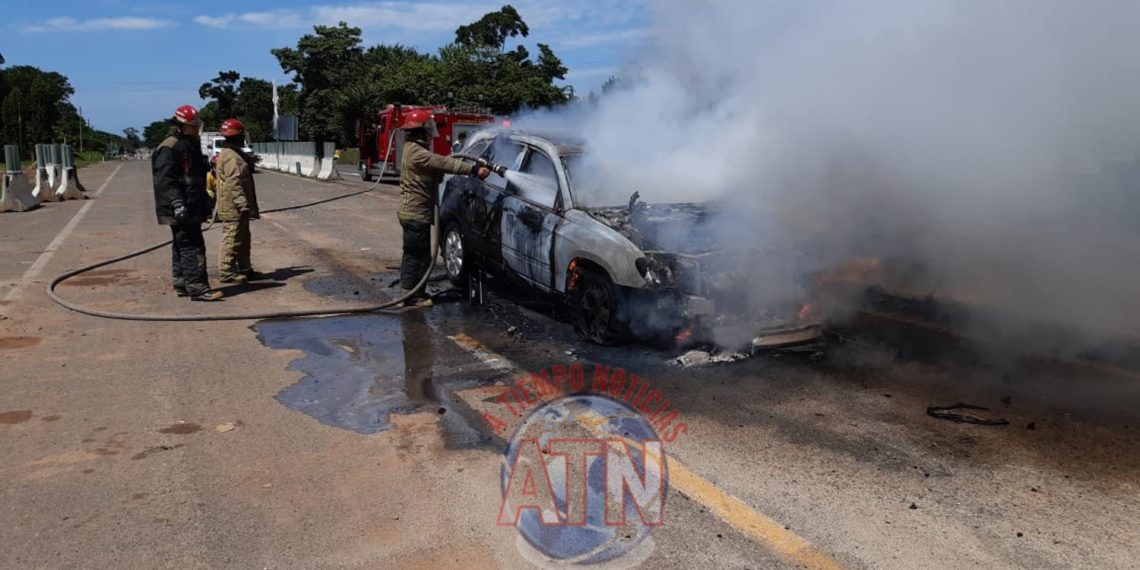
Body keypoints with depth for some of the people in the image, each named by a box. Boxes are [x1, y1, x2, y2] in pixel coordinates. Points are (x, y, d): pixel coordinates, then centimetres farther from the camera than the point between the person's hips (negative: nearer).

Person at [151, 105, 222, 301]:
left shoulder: (192, 146, 20)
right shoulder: (169, 149, -11)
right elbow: (166, 180, -19)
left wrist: (206, 201, 29)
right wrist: (177, 203, -27)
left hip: (192, 208, 10)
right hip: (180, 210, -10)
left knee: (182, 246, 14)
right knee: (192, 247, -13)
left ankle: (182, 284, 21)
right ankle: (197, 287, -13)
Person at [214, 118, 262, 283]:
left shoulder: (234, 154, 18)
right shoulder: (231, 157, -17)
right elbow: (234, 183, -24)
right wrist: (243, 204, -27)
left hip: (237, 208, 11)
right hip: (233, 208, -11)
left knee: (243, 239, 17)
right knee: (232, 239, -6)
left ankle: (244, 268, 25)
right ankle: (226, 272, -1)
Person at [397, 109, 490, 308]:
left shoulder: (414, 150, 17)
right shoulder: (417, 153, -18)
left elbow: (438, 167, 15)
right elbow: (445, 163, -25)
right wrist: (474, 169, -28)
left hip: (413, 213, 11)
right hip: (416, 213, -11)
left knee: (414, 254, 16)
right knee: (416, 254, -5)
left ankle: (413, 292, 24)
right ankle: (411, 295, 0)